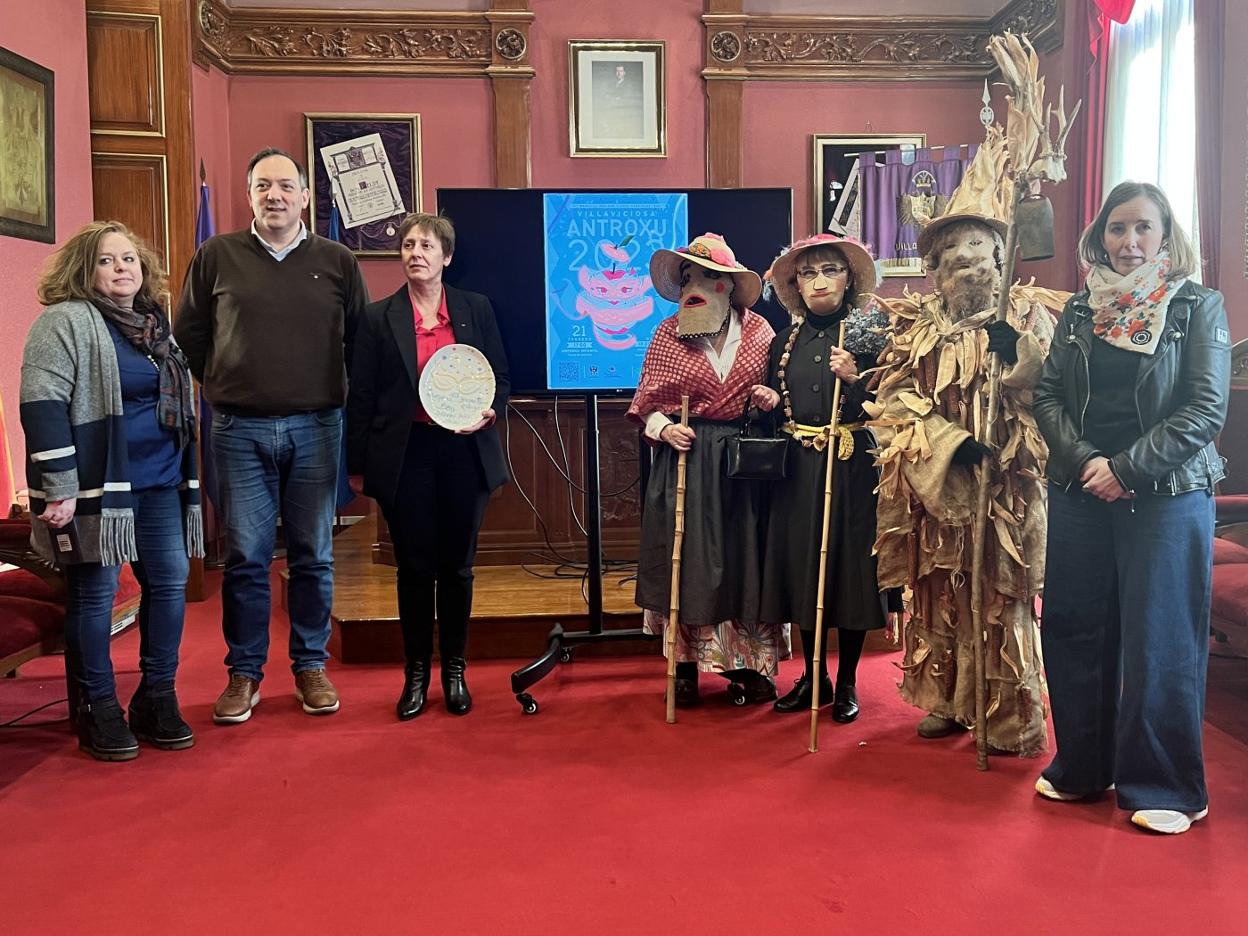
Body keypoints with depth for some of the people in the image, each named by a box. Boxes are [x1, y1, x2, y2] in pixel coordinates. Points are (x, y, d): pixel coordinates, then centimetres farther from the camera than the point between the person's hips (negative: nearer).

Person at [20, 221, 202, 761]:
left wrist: (188, 476, 20)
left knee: (170, 582, 4)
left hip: (160, 483, 7)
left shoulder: (158, 324, 16)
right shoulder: (66, 322, -7)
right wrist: (59, 488, -18)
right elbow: (42, 406, -14)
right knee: (95, 593, 1)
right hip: (98, 485, -7)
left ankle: (157, 699, 17)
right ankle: (98, 710, 13)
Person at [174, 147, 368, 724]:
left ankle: (311, 666, 19)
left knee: (313, 556, 7)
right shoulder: (216, 257, 5)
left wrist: (337, 393, 8)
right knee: (245, 557, 4)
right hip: (240, 430, 0)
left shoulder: (337, 262, 6)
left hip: (316, 428, 1)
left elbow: (362, 343, 12)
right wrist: (225, 385, 9)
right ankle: (244, 673, 16)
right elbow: (188, 336, 12)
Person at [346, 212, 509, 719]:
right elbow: (361, 396, 3)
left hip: (463, 452, 1)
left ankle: (455, 672, 23)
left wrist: (489, 411, -11)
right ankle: (416, 674, 19)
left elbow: (501, 378, 10)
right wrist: (359, 465, 0)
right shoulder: (378, 317, 3)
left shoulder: (477, 309, 6)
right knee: (414, 567, 5)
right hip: (405, 455, -1)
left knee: (456, 565, 9)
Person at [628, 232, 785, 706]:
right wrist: (665, 428, -14)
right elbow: (647, 403, 5)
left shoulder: (758, 329, 3)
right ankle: (685, 666, 16)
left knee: (745, 557, 7)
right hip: (686, 459, -1)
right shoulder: (668, 333, 2)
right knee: (685, 560, 2)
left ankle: (747, 664, 21)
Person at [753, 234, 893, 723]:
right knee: (800, 566, 7)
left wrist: (856, 379, -21)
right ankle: (813, 677, 22)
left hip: (852, 466, -4)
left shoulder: (868, 334, -1)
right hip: (797, 468, 4)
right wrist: (768, 402, -3)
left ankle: (846, 683, 16)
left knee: (850, 566, 1)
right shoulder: (784, 341, 11)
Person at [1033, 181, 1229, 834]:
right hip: (1079, 493, 4)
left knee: (1159, 640, 0)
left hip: (1166, 495, -3)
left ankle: (1165, 786, 14)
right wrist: (1083, 461, -12)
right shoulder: (1079, 311, 9)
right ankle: (1081, 765, 24)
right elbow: (1047, 395, 4)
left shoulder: (1198, 308, -1)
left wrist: (1125, 468, -15)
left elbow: (1206, 409, -9)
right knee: (1075, 631, 8)